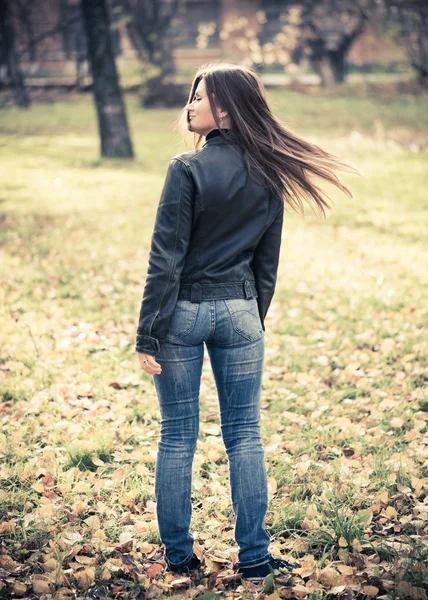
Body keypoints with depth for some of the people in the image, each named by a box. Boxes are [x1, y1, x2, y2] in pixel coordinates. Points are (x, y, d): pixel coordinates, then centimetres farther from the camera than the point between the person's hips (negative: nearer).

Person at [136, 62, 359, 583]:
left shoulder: (188, 169, -13)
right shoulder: (269, 176, 4)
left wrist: (148, 336, -12)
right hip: (239, 312, 4)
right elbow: (267, 265, 9)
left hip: (183, 311, -4)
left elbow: (166, 259, -15)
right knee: (245, 434, 9)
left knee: (177, 436, 6)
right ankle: (254, 556, 13)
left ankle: (178, 555, 14)